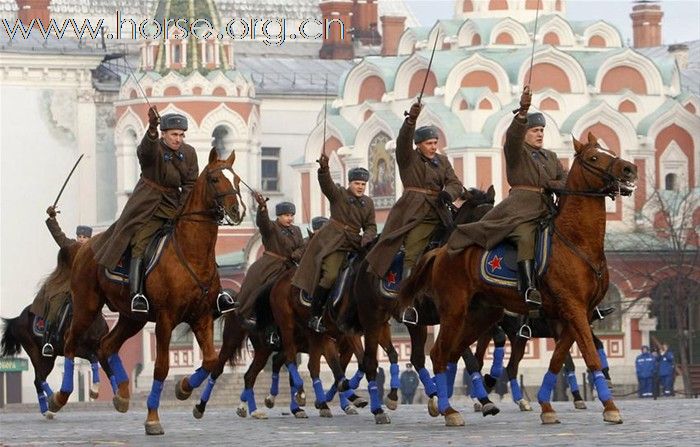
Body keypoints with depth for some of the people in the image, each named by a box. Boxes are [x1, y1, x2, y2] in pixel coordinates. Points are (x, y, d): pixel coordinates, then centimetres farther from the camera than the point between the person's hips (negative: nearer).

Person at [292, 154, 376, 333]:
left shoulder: (368, 203, 14)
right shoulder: (339, 194, 0)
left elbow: (370, 226, 15)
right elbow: (326, 184, -19)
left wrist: (366, 239, -8)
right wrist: (324, 169, -41)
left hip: (350, 244, 6)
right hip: (331, 240, -6)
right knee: (330, 275, -20)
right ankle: (314, 317, -13)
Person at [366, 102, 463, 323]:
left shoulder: (442, 161, 18)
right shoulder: (408, 158, 5)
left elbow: (455, 184, 10)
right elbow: (403, 140, -14)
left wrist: (448, 193, -14)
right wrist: (411, 120, -32)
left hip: (433, 214, 3)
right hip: (410, 212, -3)